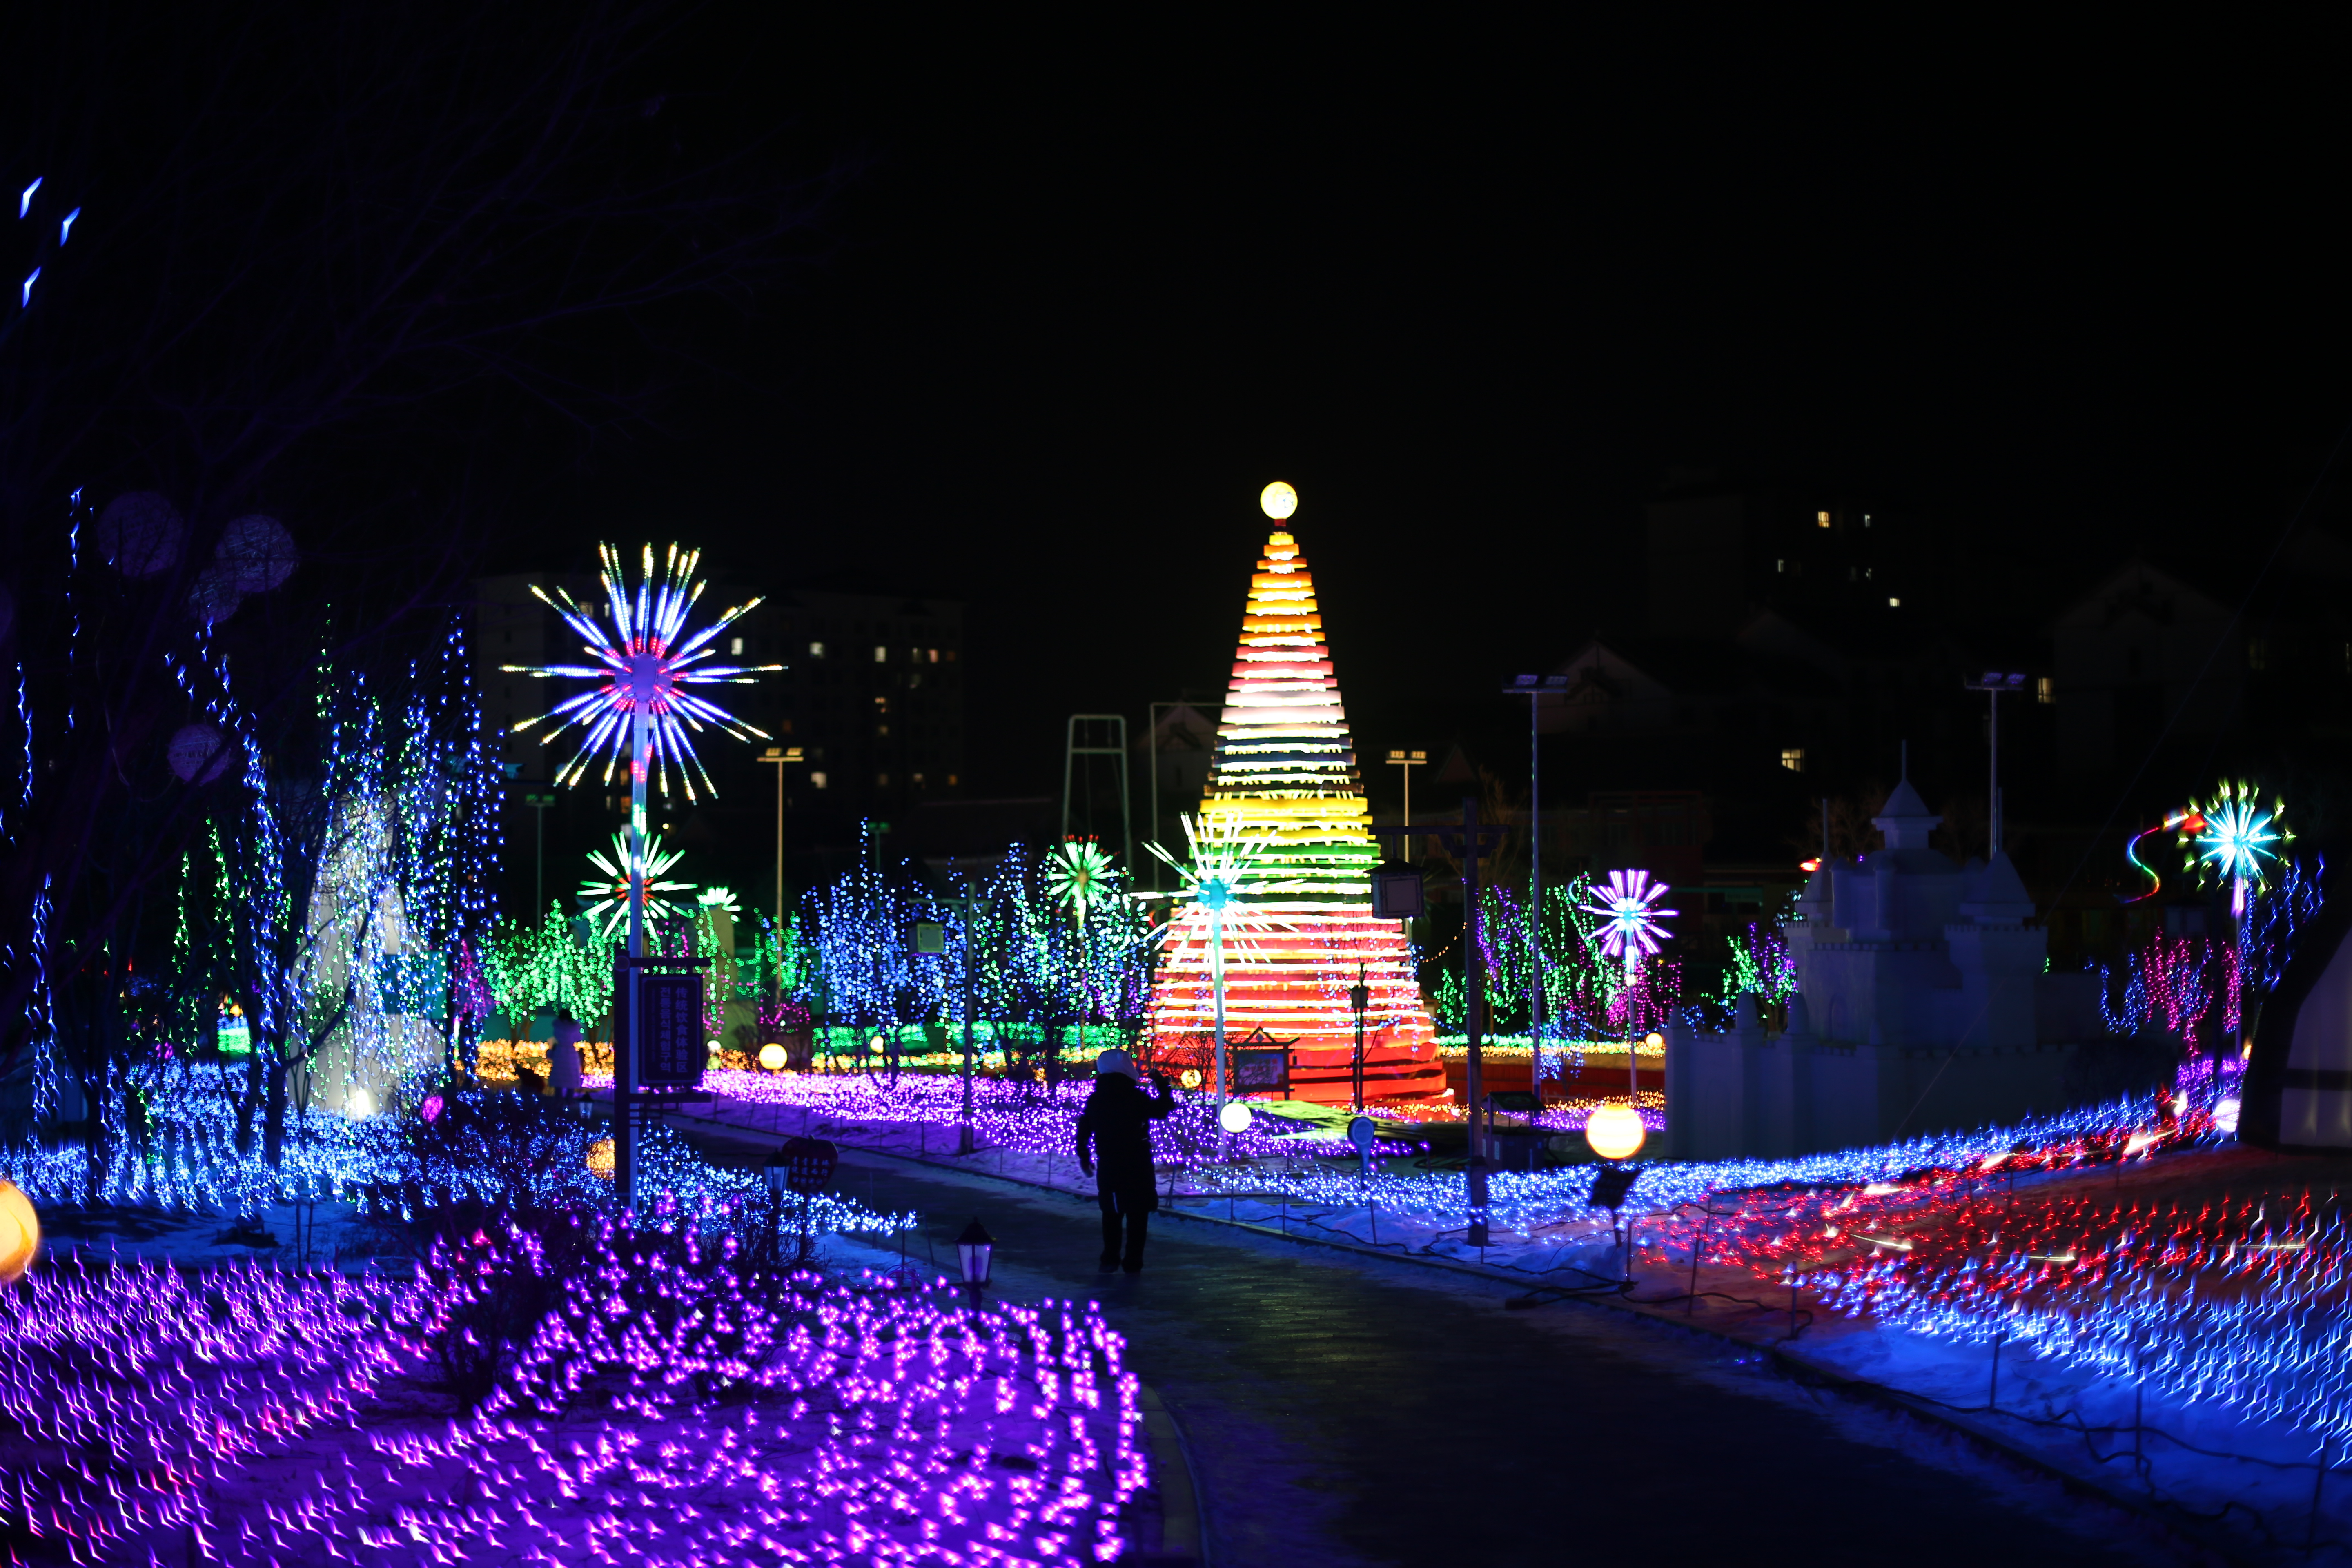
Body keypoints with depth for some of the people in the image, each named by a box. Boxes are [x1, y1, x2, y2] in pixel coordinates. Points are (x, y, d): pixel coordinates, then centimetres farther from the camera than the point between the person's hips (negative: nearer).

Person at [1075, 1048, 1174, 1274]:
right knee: (1137, 1213, 2)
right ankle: (1133, 1262, -1)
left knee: (1111, 1212, 15)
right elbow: (1161, 1111, -3)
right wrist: (1164, 1089, 11)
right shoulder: (1136, 1098, -11)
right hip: (1137, 1164, -4)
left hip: (1108, 1164, 4)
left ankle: (1110, 1259, 12)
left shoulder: (1095, 1100, 2)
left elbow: (1083, 1130, 6)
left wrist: (1084, 1156, 18)